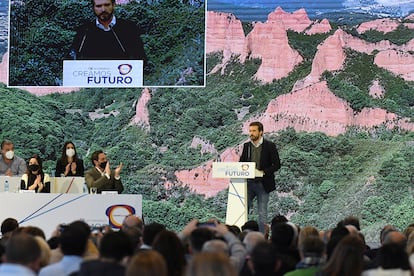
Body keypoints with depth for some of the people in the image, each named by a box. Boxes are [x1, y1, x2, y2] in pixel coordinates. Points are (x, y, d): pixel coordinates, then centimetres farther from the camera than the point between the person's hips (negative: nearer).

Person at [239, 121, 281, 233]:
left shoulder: (269, 146, -4)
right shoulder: (246, 146, 9)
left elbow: (277, 165, -6)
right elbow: (241, 162, 16)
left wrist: (263, 172, -18)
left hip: (263, 184, -4)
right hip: (248, 183, 4)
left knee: (262, 214, 2)